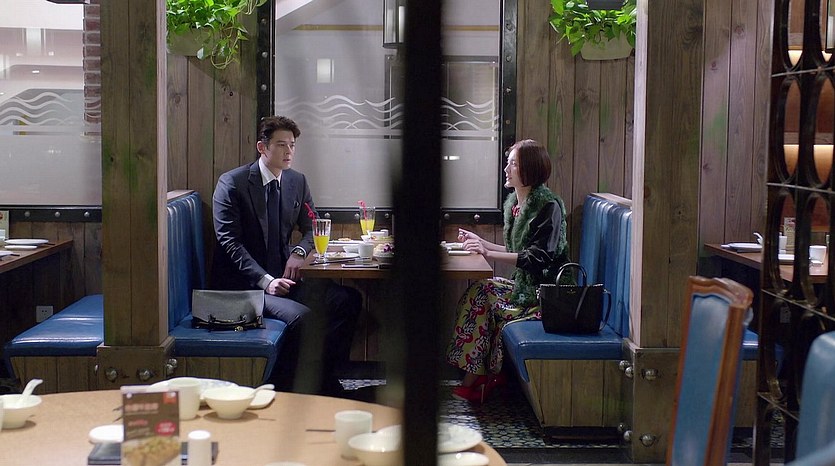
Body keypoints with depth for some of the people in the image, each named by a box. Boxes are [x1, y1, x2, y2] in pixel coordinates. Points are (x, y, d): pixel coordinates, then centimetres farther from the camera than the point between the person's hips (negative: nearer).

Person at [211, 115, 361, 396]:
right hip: (243, 282, -6)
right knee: (302, 316, -31)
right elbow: (230, 242, -12)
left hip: (281, 276, 6)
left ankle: (324, 377, -5)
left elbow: (312, 227, 18)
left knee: (348, 300, -13)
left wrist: (299, 252, -7)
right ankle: (288, 389, -14)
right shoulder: (231, 183, -7)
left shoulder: (298, 182, 10)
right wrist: (265, 281, -23)